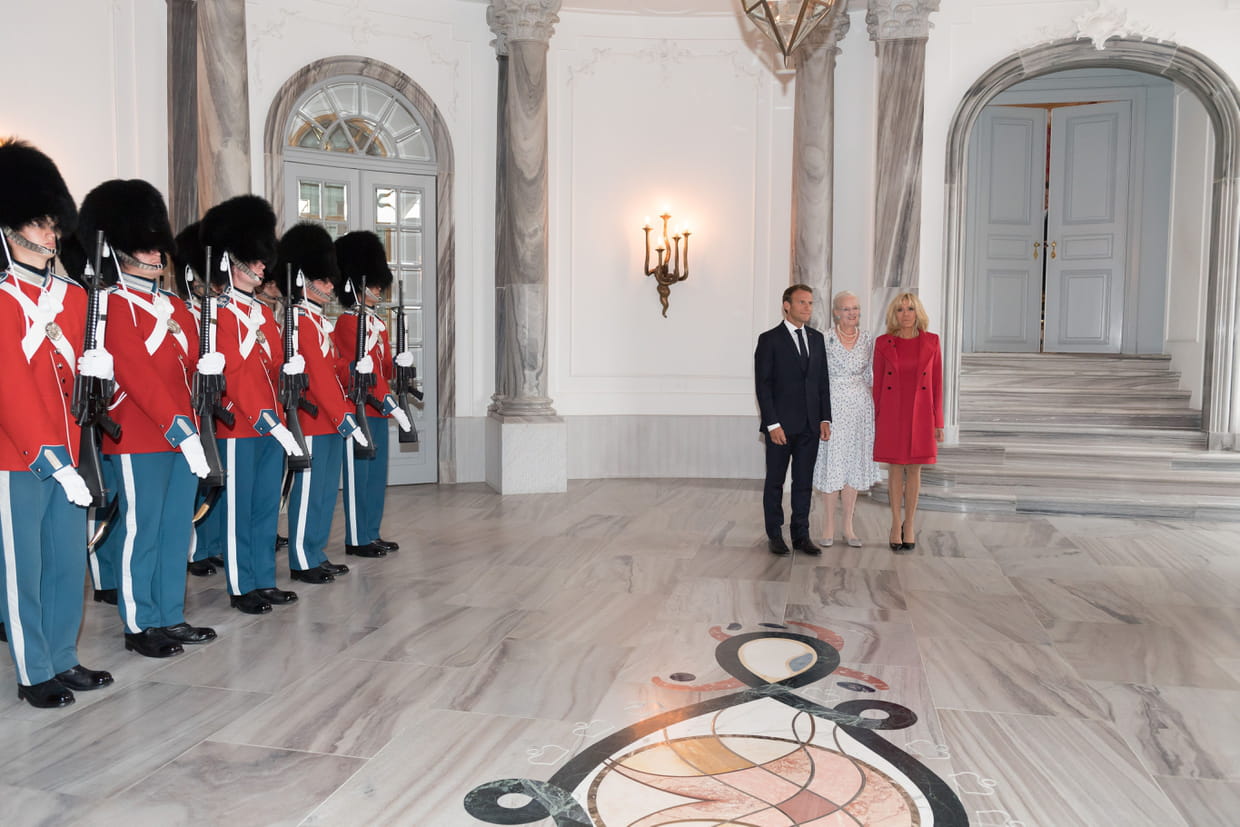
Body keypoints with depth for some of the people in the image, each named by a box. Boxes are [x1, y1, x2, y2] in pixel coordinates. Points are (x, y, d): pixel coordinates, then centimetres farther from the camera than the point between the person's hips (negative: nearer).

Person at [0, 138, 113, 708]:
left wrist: (90, 368, -6)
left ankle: (63, 659, 27)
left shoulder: (71, 296, 12)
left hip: (65, 456, 6)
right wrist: (46, 457, -20)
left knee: (69, 564, 13)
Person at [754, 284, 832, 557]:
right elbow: (763, 385, -9)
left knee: (804, 482, 8)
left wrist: (825, 418, 4)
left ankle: (801, 535, 16)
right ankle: (775, 535, 16)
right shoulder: (769, 340, -5)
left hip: (810, 426, 5)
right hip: (781, 424, -4)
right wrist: (773, 424, -14)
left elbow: (823, 381, 12)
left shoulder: (817, 338, 11)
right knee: (775, 481, 6)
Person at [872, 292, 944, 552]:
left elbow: (937, 383, 3)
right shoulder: (883, 343, 1)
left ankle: (910, 525, 19)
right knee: (895, 469, 6)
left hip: (920, 414, 0)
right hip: (891, 414, 0)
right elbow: (877, 383, 3)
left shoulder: (931, 341, 2)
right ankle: (896, 525, 17)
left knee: (914, 470, 7)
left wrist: (938, 422, 0)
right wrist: (876, 421, 0)